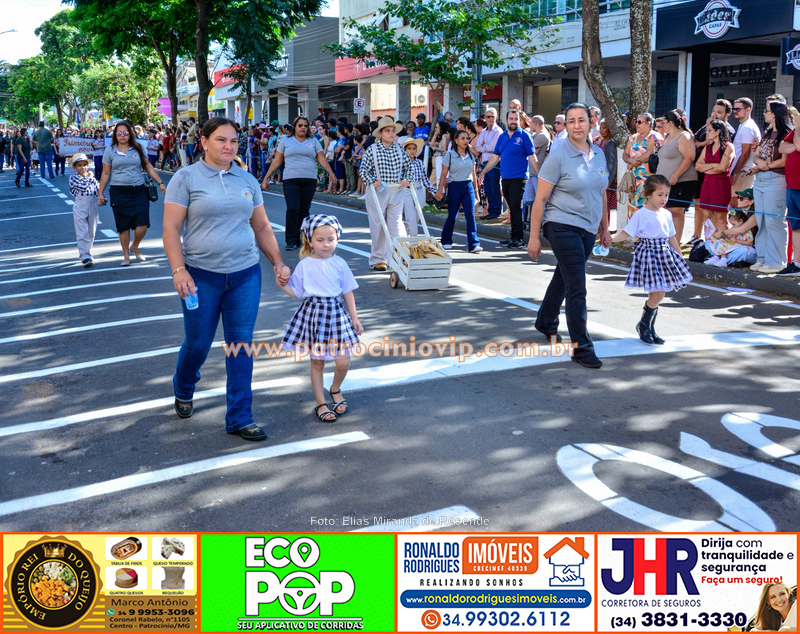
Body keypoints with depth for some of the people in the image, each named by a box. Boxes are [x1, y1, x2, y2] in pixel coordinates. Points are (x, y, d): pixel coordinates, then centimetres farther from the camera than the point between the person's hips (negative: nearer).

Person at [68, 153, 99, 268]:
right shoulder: (73, 178, -4)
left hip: (92, 208, 5)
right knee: (82, 233, -9)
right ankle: (85, 257, -12)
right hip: (80, 208, -5)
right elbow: (84, 187, -17)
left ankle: (87, 253, 26)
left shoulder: (92, 178, 10)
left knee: (91, 233, 11)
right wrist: (90, 178, -4)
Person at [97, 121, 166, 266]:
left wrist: (160, 183, 6)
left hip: (139, 191, 1)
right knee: (123, 226, 3)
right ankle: (126, 256, 17)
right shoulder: (110, 151, 5)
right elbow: (105, 174, 8)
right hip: (119, 193, -1)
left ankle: (135, 247, 22)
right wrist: (100, 194, 5)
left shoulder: (137, 149, 8)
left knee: (143, 225, -7)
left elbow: (148, 168, 12)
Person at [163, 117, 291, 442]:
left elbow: (261, 227, 15)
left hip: (245, 275, 3)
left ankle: (239, 417, 11)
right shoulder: (186, 178, -4)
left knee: (241, 345, 2)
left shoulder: (247, 181, 9)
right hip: (202, 276, -3)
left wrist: (278, 262, 5)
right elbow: (171, 228, -7)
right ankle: (183, 389, 42)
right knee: (197, 344, 8)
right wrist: (179, 270, -17)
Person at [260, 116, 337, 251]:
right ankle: (291, 241, -7)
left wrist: (330, 172, -12)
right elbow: (277, 161, 12)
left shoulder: (313, 141, 13)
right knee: (292, 209, -12)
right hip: (291, 180, -2)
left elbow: (322, 159, 5)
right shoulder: (286, 141, 10)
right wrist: (266, 178, 7)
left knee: (304, 210, 5)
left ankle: (301, 240, 13)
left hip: (309, 180, 2)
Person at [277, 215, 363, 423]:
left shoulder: (339, 264, 0)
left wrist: (354, 318, 8)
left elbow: (348, 292, 7)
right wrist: (283, 285, -15)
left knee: (343, 361, -3)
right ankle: (321, 403, 20)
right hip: (312, 314, -1)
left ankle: (335, 390, 27)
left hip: (336, 314, 1)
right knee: (317, 362, 7)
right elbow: (296, 292, 3)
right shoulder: (304, 265, -3)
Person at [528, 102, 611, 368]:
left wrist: (605, 230, 19)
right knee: (577, 289, -9)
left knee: (563, 278, 21)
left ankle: (546, 323, 43)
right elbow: (540, 199, -11)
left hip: (587, 230, 7)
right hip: (563, 227, -6)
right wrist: (534, 237, -13)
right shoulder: (558, 156, -11)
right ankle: (581, 348, -3)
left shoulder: (599, 155, 7)